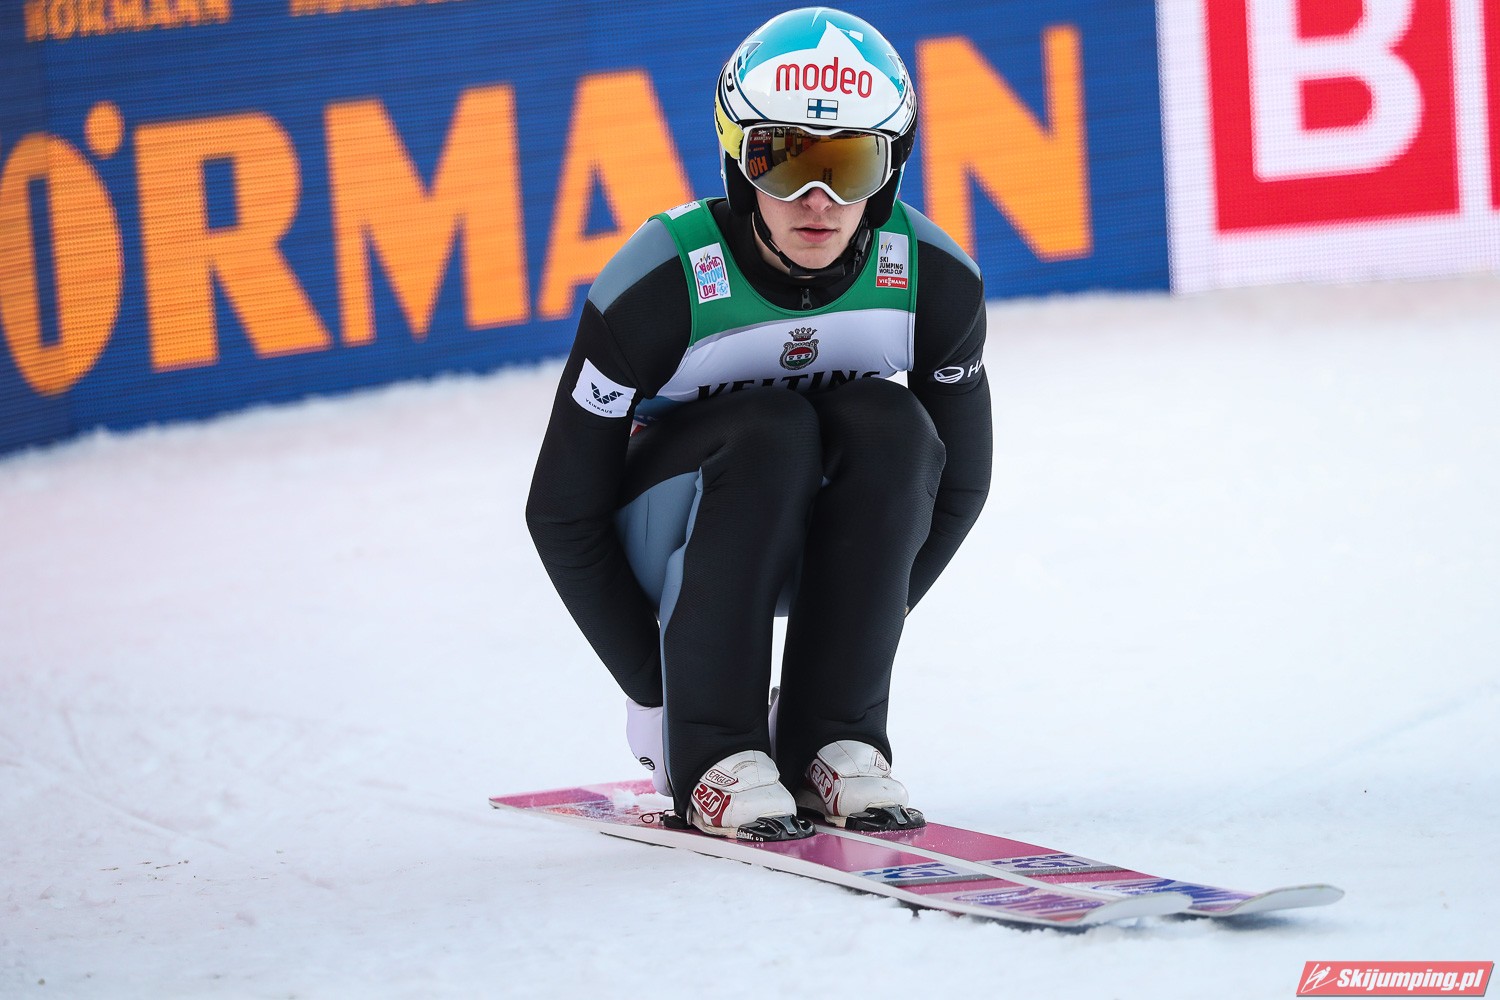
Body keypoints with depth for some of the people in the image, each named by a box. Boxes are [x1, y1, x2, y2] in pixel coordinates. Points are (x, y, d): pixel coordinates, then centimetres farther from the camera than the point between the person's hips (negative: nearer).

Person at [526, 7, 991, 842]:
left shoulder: (934, 280, -17)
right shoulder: (662, 283, -26)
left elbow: (956, 483, -1)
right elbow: (563, 512, -17)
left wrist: (864, 625, -2)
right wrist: (656, 689, -14)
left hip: (818, 545, 3)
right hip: (665, 536, -3)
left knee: (892, 423, -27)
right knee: (771, 427, -32)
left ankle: (834, 740, -20)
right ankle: (711, 753, -25)